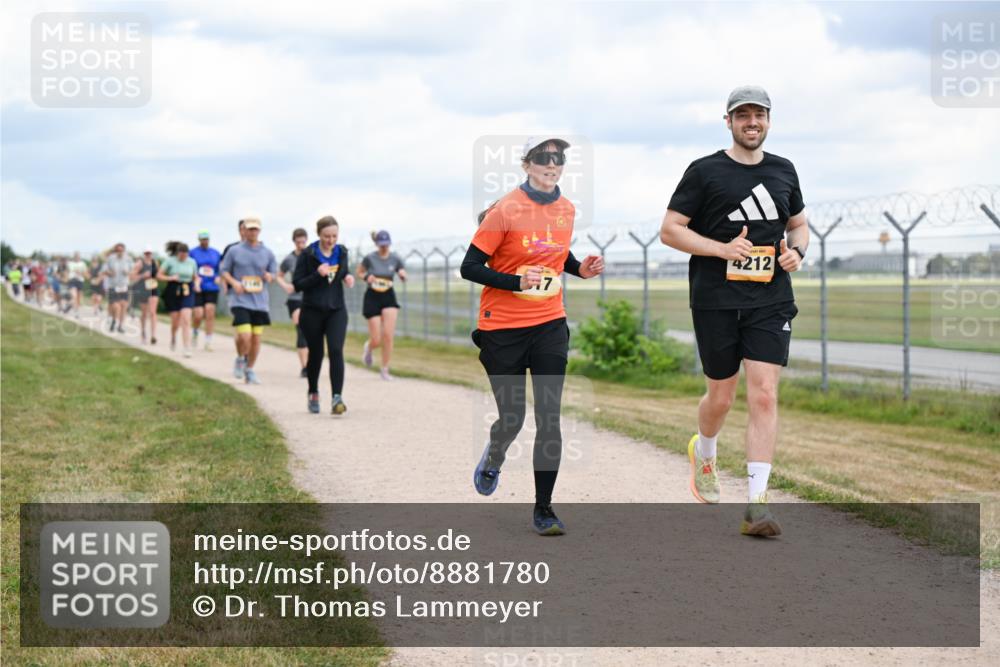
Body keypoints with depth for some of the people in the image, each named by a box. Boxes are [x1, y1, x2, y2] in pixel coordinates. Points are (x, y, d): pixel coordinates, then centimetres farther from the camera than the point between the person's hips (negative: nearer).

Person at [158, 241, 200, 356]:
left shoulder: (192, 262, 6)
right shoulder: (170, 261, -2)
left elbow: (196, 277, 17)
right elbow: (159, 275, 0)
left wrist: (197, 284, -5)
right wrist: (171, 278, -16)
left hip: (187, 292, 1)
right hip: (173, 291, -1)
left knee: (186, 319, -14)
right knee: (175, 320, 3)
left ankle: (187, 348, -15)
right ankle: (173, 337, 39)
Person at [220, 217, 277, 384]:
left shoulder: (267, 253, 7)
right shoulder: (234, 251, 2)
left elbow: (273, 273, 15)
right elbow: (224, 271, 8)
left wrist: (269, 276, -8)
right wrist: (234, 282, -11)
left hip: (260, 302, 3)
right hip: (240, 300, -3)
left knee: (256, 337, 4)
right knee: (244, 336, -16)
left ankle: (250, 370, 21)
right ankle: (240, 359, 15)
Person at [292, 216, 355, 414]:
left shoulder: (341, 252, 3)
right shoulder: (308, 254, -8)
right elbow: (297, 284, -8)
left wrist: (348, 277, -3)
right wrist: (317, 275, -23)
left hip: (336, 310, 2)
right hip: (312, 311, -2)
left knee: (336, 351, -16)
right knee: (316, 353, 9)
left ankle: (337, 398, -22)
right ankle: (313, 393, 34)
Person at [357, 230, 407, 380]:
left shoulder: (395, 259, -3)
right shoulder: (370, 258, -7)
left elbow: (403, 276, 9)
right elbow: (359, 272, 8)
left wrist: (402, 275, -15)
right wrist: (367, 277, -13)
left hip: (389, 297, 1)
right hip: (372, 298, -1)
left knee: (388, 335, -13)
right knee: (376, 341, -3)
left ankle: (385, 370, 1)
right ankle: (368, 347, 36)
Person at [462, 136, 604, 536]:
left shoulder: (567, 210, 5)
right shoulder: (506, 210, -12)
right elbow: (469, 267, -11)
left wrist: (580, 268, 3)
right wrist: (518, 282, -23)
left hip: (550, 325, 3)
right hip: (503, 327, -3)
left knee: (549, 418, -6)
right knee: (512, 418, 4)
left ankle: (543, 508, 3)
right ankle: (492, 460, 40)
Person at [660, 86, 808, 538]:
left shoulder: (783, 171, 12)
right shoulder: (704, 172, -1)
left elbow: (799, 224, 24)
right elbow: (669, 230, -3)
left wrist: (796, 251, 1)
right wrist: (722, 249, -15)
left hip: (771, 301, 2)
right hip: (716, 301, -2)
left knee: (764, 395, -9)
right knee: (721, 397, 7)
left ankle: (756, 506, -10)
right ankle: (704, 453, 43)